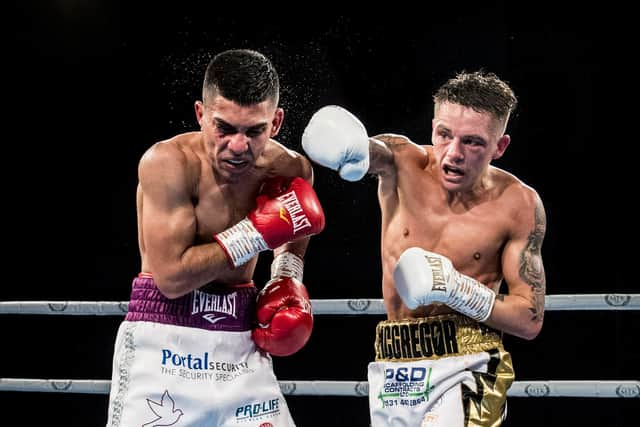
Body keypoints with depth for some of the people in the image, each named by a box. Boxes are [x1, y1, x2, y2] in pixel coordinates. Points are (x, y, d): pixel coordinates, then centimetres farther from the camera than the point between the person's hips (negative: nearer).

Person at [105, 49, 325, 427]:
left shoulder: (292, 170, 0)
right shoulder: (169, 163, -18)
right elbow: (172, 276, -22)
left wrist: (287, 280, 6)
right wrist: (262, 229, -18)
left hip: (242, 342, 5)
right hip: (165, 340, -4)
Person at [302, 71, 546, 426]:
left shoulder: (519, 206, -7)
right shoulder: (404, 162, -4)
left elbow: (531, 320, -4)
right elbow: (373, 151, -29)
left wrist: (457, 289, -19)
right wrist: (346, 148, -53)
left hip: (464, 367, -3)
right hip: (394, 368, 3)